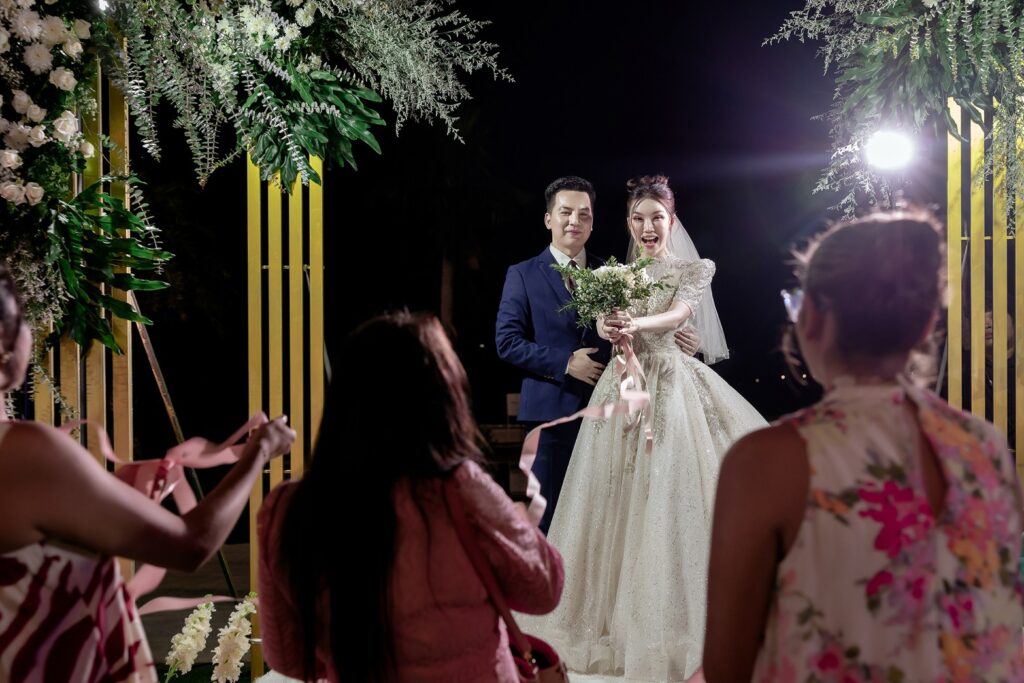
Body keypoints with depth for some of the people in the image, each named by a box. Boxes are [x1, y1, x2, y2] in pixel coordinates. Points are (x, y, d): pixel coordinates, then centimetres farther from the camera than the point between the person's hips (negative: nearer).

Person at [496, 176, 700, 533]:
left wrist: (679, 339, -10)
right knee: (550, 516, 3)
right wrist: (565, 363, -12)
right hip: (551, 409, -3)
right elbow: (507, 342, -5)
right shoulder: (523, 275, 2)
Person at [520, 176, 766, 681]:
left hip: (670, 388, -3)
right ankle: (615, 618, 11)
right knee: (616, 501, 1)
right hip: (621, 388, 3)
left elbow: (679, 313, -13)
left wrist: (637, 325, -34)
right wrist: (609, 327, -29)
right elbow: (603, 320, -3)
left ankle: (670, 624, 0)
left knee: (669, 502, -8)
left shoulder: (694, 270, 6)